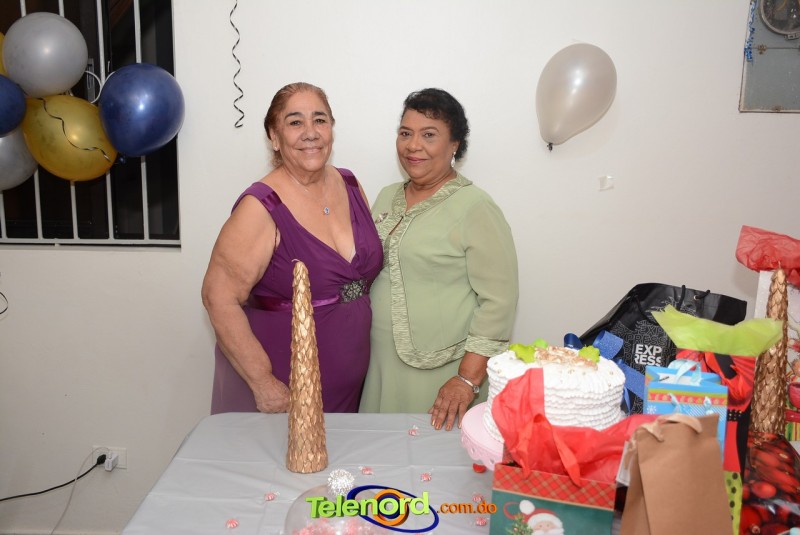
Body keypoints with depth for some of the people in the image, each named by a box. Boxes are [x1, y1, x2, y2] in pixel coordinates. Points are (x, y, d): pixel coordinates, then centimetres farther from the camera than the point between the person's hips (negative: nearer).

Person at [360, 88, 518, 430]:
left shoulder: (475, 208, -12)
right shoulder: (386, 197, 8)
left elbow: (499, 300, -14)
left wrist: (468, 379, -18)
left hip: (442, 377, -6)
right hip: (380, 368, 6)